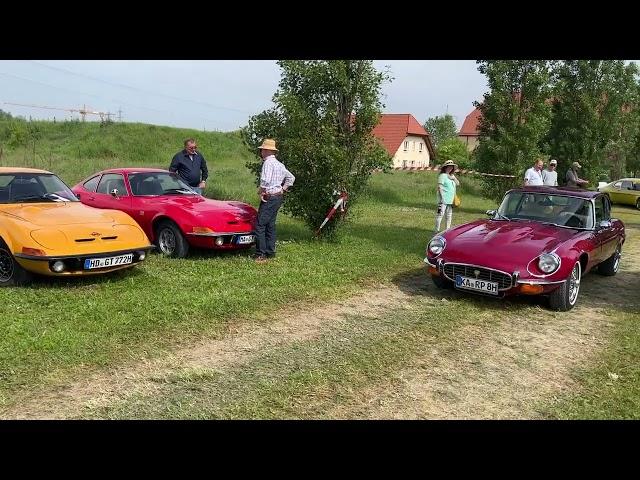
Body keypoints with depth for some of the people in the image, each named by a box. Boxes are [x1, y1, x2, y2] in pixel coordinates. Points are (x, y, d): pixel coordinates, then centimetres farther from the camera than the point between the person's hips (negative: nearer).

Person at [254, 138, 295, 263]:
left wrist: (260, 191, -13)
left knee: (260, 225, -8)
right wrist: (283, 190, 19)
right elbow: (291, 177, 24)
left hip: (269, 198, -10)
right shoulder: (279, 164, 15)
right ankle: (270, 252, 20)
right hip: (278, 197, 10)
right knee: (270, 225, 15)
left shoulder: (268, 162, -13)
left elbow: (265, 180, -27)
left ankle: (261, 254, -9)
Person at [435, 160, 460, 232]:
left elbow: (458, 183, 14)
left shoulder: (451, 176, 17)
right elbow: (440, 187, -13)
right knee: (440, 214, -9)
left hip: (450, 200, 9)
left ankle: (448, 229, 22)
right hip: (444, 200, -8)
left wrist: (454, 178, -3)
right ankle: (437, 230, -7)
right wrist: (442, 197, -19)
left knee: (449, 215, 13)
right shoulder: (442, 175, -7)